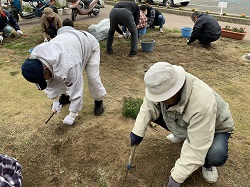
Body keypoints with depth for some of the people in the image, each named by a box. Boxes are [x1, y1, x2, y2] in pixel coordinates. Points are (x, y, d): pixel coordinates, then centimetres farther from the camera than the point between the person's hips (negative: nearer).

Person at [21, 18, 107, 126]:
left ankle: (99, 101, 16)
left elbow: (76, 89, -36)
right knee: (62, 77, 2)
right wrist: (55, 100, -4)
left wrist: (72, 115, -25)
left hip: (89, 43, -6)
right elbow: (51, 81, -8)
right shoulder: (36, 56, -24)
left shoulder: (67, 65, -47)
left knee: (93, 77, -11)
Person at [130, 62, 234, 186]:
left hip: (215, 127, -5)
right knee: (154, 111, -9)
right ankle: (180, 135, 17)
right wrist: (138, 132, -18)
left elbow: (196, 148, -39)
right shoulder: (164, 85, -29)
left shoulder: (202, 104, -45)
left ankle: (207, 164, 4)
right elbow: (149, 106, -13)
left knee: (216, 156, -35)